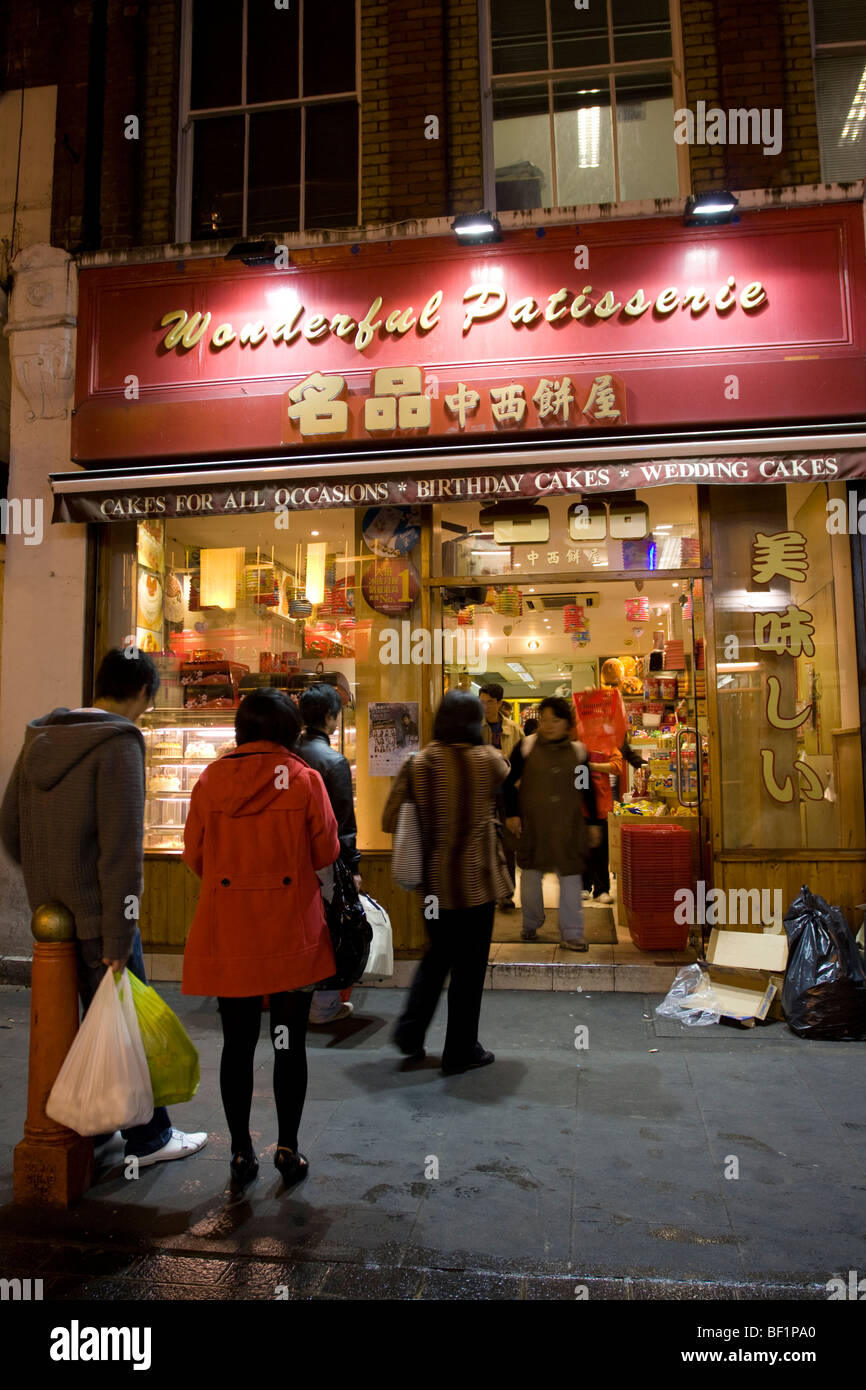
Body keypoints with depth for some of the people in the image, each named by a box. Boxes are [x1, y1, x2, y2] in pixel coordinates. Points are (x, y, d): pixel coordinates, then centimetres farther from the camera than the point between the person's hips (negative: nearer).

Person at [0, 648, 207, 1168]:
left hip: (51, 914, 8)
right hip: (97, 917, -8)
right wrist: (119, 935, -18)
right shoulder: (119, 743, -17)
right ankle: (148, 1138, 20)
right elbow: (122, 848, -21)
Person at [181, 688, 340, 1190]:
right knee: (290, 1043, 12)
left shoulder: (211, 780, -3)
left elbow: (194, 856, 5)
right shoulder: (304, 779, -9)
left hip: (227, 933, 2)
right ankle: (288, 1149, 23)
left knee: (238, 1044, 14)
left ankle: (242, 1152, 25)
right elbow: (326, 853, -3)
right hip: (292, 932, -2)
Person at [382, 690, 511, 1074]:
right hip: (476, 881, -3)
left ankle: (410, 1031, 20)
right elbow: (507, 779, 12)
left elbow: (389, 821, -2)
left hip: (433, 880, 3)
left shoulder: (417, 764, -5)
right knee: (469, 966, 10)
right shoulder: (488, 760, -11)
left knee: (437, 956, 24)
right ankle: (461, 1051, 22)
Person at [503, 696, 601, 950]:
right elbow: (510, 782, 1)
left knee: (570, 875, 2)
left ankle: (572, 934, 11)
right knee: (531, 874, 11)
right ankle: (531, 925, 30)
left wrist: (592, 822, 9)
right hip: (532, 824, -1)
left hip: (568, 825, 1)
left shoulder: (578, 751, 3)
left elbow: (587, 790, 10)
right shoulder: (526, 747, -3)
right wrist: (512, 813, -6)